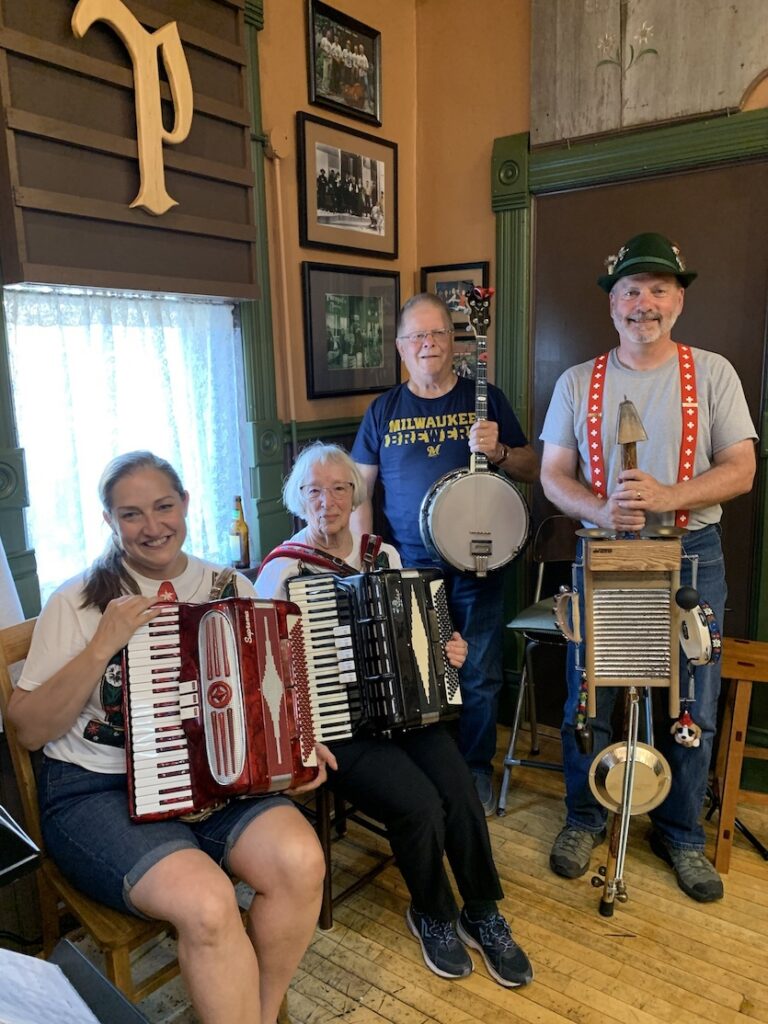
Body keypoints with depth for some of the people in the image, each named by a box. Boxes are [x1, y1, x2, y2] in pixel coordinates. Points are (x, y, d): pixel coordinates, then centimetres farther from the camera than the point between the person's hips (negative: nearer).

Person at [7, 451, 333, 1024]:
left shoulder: (231, 590, 7)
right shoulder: (78, 601, -1)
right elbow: (28, 729, -3)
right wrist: (102, 646, -16)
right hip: (94, 788, -3)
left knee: (301, 860, -23)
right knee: (206, 902, -29)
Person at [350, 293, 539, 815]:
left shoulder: (486, 399, 3)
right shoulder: (383, 410, 6)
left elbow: (533, 469, 5)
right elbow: (360, 488, 7)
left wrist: (499, 451, -16)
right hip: (408, 565, 1)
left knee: (480, 677, 7)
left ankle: (477, 771, 29)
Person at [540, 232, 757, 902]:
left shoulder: (712, 373, 1)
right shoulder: (578, 382, 4)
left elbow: (740, 470, -4)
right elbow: (553, 475, 2)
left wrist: (668, 496, -21)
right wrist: (602, 511, -18)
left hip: (692, 556, 0)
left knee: (691, 709, 9)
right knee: (587, 700, 9)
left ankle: (681, 835, 32)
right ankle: (585, 819, 32)